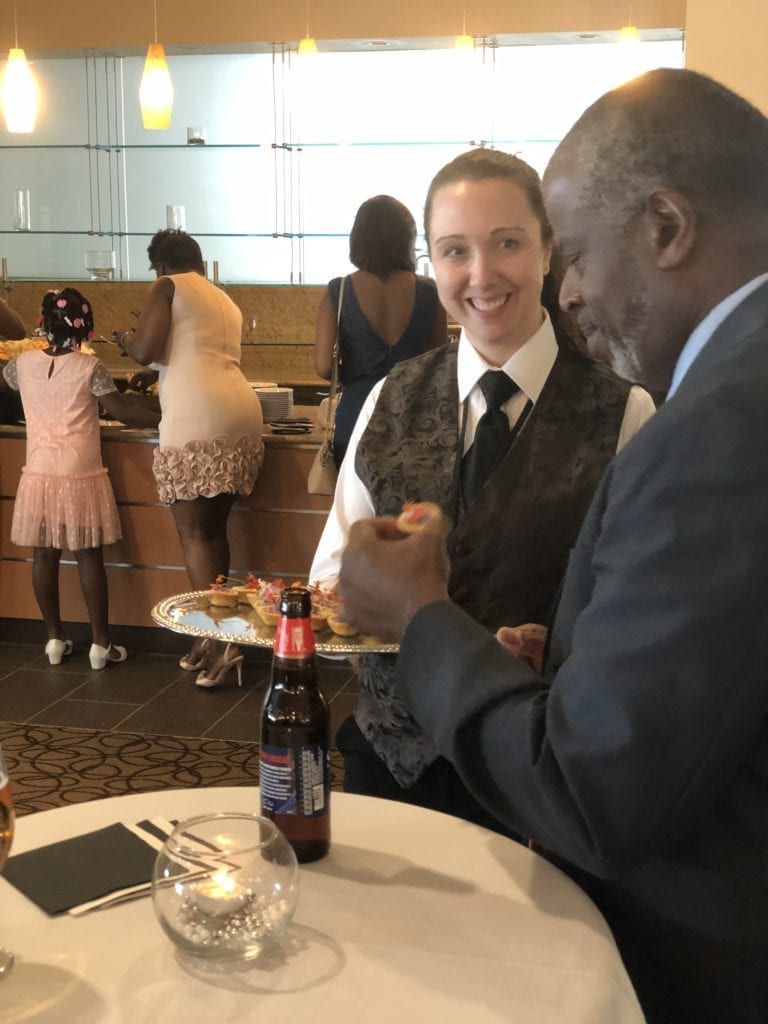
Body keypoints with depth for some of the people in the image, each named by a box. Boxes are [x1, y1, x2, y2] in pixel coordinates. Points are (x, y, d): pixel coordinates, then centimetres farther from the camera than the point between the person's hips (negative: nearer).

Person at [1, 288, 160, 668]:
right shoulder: (90, 367, -10)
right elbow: (121, 412, -12)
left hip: (39, 474, 3)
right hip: (80, 475, -3)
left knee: (44, 556, 11)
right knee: (89, 558, 3)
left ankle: (54, 639, 19)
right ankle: (100, 644, 8)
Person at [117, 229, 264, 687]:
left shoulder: (168, 287, 8)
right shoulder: (226, 301, 29)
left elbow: (146, 352, -4)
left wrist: (126, 339, 18)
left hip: (198, 418, -7)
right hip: (241, 412, 7)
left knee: (194, 533, -3)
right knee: (213, 529, 14)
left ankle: (221, 640, -8)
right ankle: (215, 634, 17)